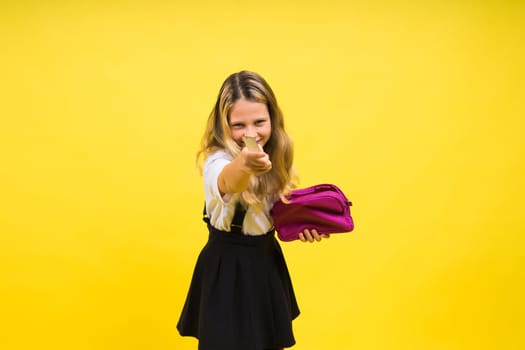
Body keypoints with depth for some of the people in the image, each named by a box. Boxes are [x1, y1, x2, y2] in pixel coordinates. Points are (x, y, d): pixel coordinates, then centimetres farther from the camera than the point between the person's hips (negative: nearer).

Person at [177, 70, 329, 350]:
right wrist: (244, 164, -72)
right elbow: (228, 182, -50)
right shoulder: (217, 160, -25)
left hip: (267, 260, 6)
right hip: (228, 267, -6)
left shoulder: (274, 158, -5)